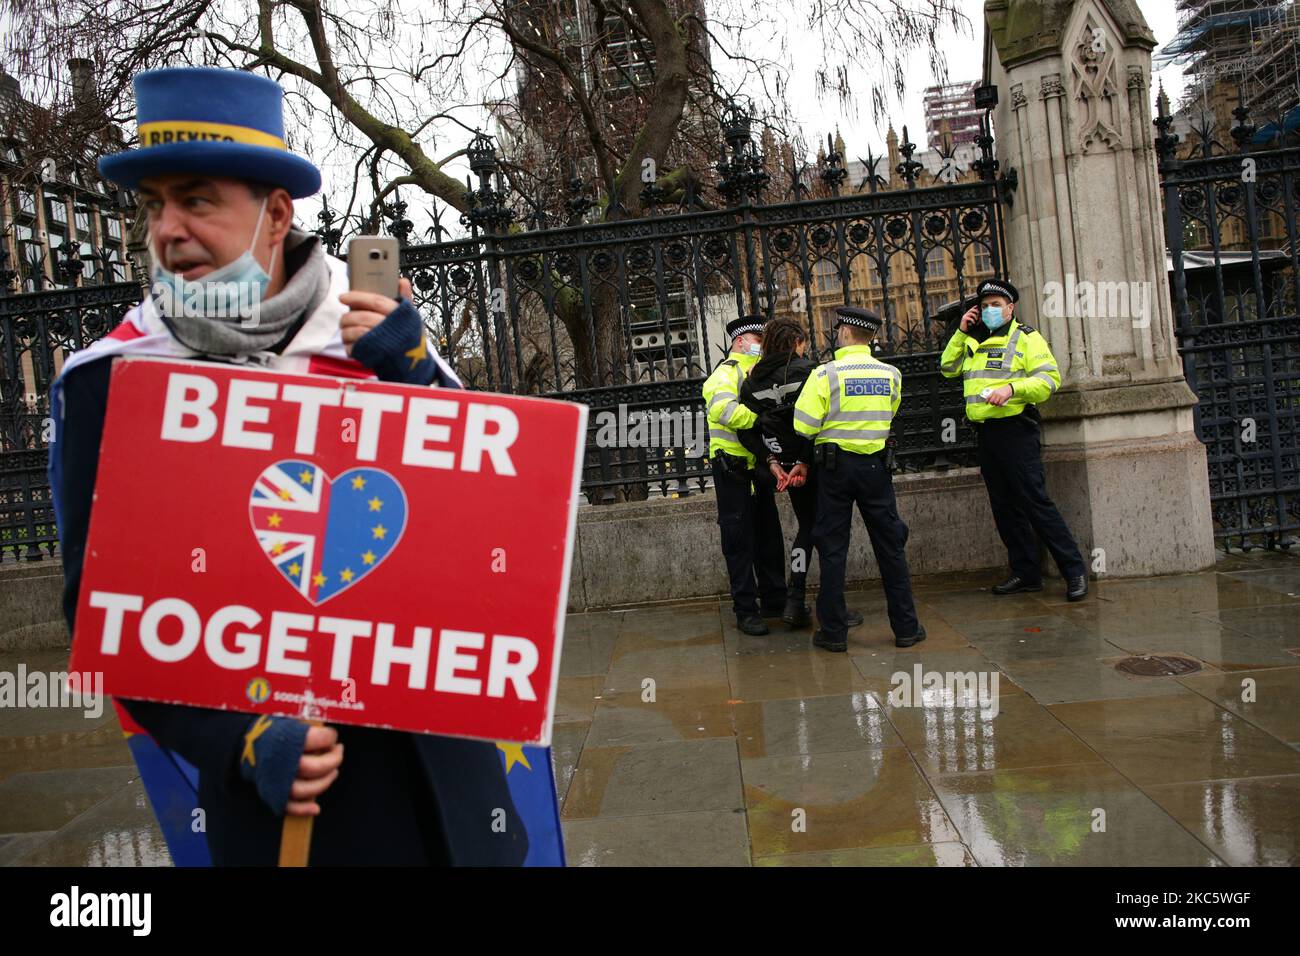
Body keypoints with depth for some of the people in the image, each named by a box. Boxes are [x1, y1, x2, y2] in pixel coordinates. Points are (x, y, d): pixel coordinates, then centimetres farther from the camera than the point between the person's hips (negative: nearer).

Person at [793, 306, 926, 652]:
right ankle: (906, 627, 16)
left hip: (835, 465, -3)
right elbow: (890, 420, 12)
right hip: (875, 465, 3)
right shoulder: (891, 374, 2)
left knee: (833, 548, 5)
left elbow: (805, 426, -14)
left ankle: (834, 631, 9)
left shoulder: (825, 374, -11)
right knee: (890, 546, 10)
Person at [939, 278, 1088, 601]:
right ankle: (1026, 573, 18)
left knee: (1035, 502, -10)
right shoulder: (973, 342, 18)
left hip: (1015, 429, -7)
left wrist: (1011, 388, -24)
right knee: (1004, 507, 10)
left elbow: (1049, 379, -11)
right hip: (985, 432, 7)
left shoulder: (1026, 338, -2)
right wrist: (961, 332, 13)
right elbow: (948, 368, 20)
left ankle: (1074, 570, -3)